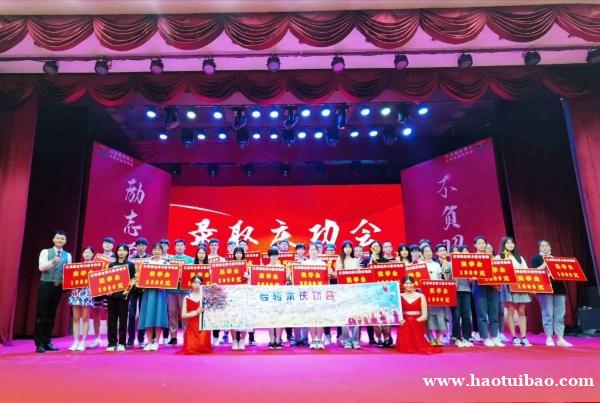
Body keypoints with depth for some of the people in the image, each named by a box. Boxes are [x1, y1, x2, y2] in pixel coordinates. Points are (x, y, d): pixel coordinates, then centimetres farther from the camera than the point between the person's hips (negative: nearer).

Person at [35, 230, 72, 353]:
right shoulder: (45, 252, 0)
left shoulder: (68, 255, 9)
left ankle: (47, 342, 18)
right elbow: (41, 267, -15)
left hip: (58, 286, 3)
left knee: (51, 315, 10)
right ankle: (40, 344, 4)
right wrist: (52, 262, -32)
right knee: (41, 315, -2)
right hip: (45, 285, -3)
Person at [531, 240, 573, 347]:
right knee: (548, 313, -5)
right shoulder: (536, 258, 7)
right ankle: (549, 338, 2)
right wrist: (544, 265, -14)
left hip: (558, 287, 5)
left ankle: (560, 339, 4)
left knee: (560, 314, 1)